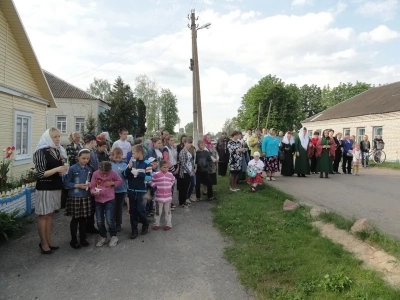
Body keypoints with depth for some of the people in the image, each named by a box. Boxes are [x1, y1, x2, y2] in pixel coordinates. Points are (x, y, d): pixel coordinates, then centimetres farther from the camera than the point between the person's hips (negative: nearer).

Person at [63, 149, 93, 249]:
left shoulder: (90, 169, 5)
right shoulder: (72, 168, -9)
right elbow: (66, 183, -7)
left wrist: (90, 184, -4)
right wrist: (78, 185, -18)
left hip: (86, 197, 4)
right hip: (75, 197, -4)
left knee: (83, 218, 12)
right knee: (75, 219, 6)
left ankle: (83, 238, 25)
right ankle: (73, 240, 20)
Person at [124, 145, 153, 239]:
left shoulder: (146, 164, -9)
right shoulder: (132, 162, 3)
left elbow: (149, 177, -15)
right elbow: (125, 175, 4)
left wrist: (138, 174, -20)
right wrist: (129, 167, -12)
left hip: (141, 191, -4)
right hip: (131, 190, 4)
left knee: (140, 210, -2)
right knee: (132, 211, 8)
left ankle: (145, 225, 25)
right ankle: (134, 230, 19)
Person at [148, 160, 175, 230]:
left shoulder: (170, 175, 2)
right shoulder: (156, 174, -9)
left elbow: (173, 180, 22)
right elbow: (150, 181, 2)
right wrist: (154, 186, -5)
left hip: (168, 197, 2)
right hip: (159, 197, -2)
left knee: (167, 211, 11)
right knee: (158, 211, 9)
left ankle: (168, 224, 21)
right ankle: (156, 224, 22)